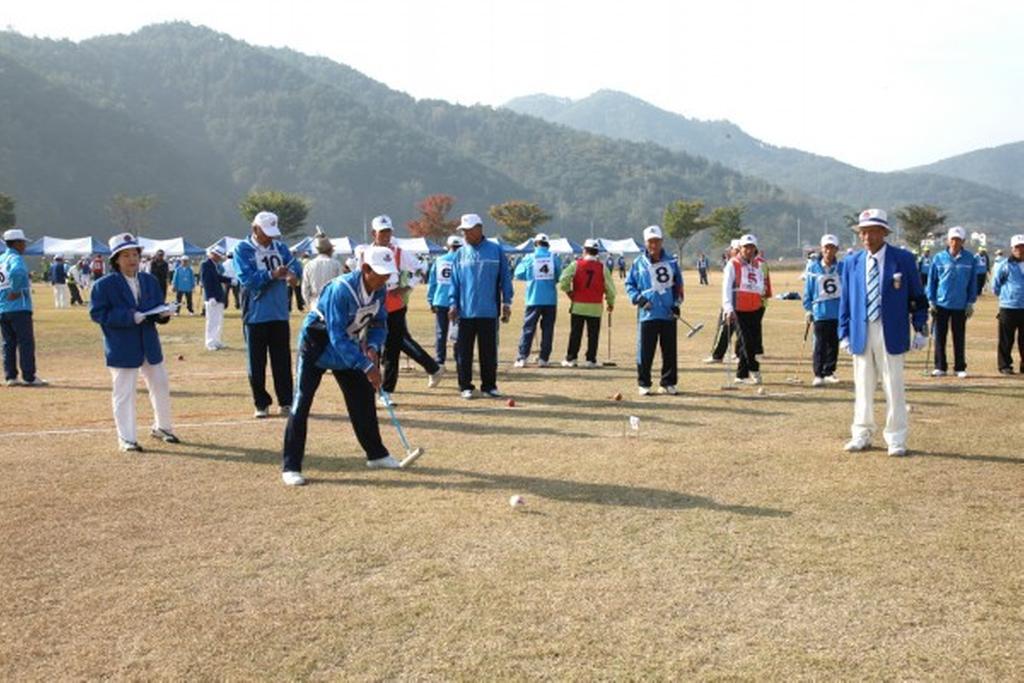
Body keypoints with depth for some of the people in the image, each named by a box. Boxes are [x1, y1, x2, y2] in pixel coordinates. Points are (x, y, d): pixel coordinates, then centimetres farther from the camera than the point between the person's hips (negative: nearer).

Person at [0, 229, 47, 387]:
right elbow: (16, 271, -32)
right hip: (19, 308, -8)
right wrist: (15, 291, -21)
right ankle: (29, 377, -4)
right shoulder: (15, 258, -10)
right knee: (26, 343, -3)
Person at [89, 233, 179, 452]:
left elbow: (158, 308, 15)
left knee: (161, 387, 14)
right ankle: (126, 438, 10)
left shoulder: (150, 281, 9)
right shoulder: (104, 285, -8)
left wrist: (163, 313, -10)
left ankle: (162, 427, 33)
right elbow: (97, 313, -13)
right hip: (122, 349, -5)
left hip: (150, 345, 6)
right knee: (124, 394, 0)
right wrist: (128, 317, -23)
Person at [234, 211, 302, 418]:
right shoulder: (242, 250, -4)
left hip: (280, 314, 3)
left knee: (282, 361, 7)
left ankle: (286, 402, 14)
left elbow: (295, 266, 4)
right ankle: (261, 404, 12)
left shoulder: (280, 247, 10)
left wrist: (292, 273, -20)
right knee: (257, 363, 3)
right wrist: (272, 275, -25)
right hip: (255, 315, -3)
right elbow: (246, 278, -15)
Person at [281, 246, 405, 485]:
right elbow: (338, 337, -35)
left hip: (348, 350, 7)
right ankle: (291, 467, -4)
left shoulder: (379, 290, -11)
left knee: (363, 399, 9)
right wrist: (366, 366, -37)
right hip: (317, 347, -7)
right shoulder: (340, 289, -33)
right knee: (301, 404, -9)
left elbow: (379, 323, 1)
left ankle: (376, 454, 24)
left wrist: (373, 346, -20)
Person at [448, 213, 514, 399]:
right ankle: (465, 386, 14)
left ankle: (489, 385, 16)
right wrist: (453, 304, 0)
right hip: (465, 312, 2)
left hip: (489, 312, -2)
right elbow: (454, 282, 9)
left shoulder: (496, 251, 1)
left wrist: (506, 303, -1)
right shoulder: (460, 254, 7)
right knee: (463, 352, 4)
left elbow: (505, 277, 3)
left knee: (489, 351, 6)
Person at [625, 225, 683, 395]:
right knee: (645, 351, -2)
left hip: (669, 313, 2)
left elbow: (678, 284, 13)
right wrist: (638, 298, -8)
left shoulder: (671, 262, 8)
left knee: (670, 351, 6)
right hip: (647, 314, -2)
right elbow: (629, 284, 8)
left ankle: (668, 383, 16)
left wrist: (677, 303, 2)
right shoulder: (638, 263, 3)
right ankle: (643, 384, 9)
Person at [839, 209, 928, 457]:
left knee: (894, 387, 2)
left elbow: (917, 297, 2)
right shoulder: (852, 263, 7)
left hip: (892, 335, -3)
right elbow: (845, 301, 10)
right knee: (862, 387, 10)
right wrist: (844, 334, 6)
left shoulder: (903, 259, -2)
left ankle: (896, 439, 11)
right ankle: (861, 435, 20)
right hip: (861, 334, 3)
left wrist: (920, 330, -1)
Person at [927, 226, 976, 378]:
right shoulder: (939, 258, 0)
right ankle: (940, 367, 14)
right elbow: (932, 280, 5)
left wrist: (971, 302, 1)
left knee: (959, 338, 7)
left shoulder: (969, 258, 0)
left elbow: (973, 281, 4)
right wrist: (931, 300, -1)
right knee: (940, 337, 5)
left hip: (960, 305, 0)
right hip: (941, 304, 0)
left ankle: (960, 368, 16)